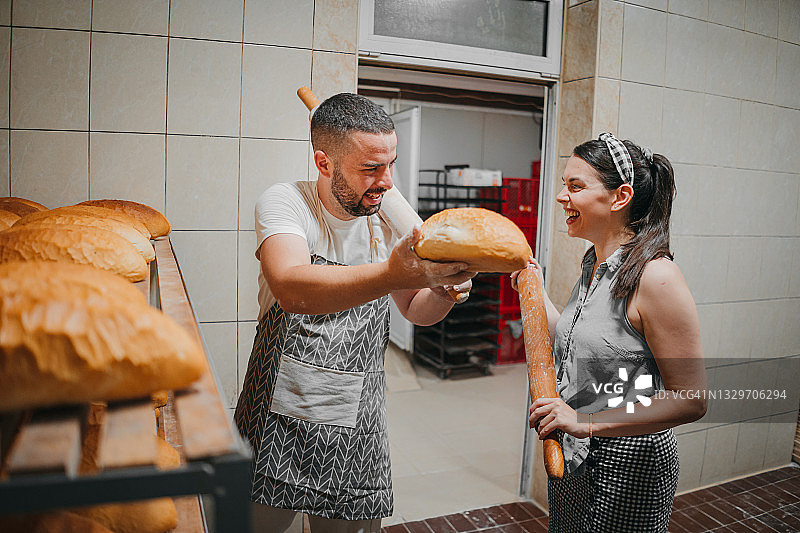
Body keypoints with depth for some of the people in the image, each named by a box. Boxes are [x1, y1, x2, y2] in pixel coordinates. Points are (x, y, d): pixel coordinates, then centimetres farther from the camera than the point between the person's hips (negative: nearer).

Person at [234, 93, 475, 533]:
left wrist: (446, 290, -12)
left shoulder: (388, 220, 1)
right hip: (278, 426, -3)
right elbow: (291, 290, -33)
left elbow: (416, 310, 11)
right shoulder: (284, 202, -12)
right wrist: (394, 274, -47)